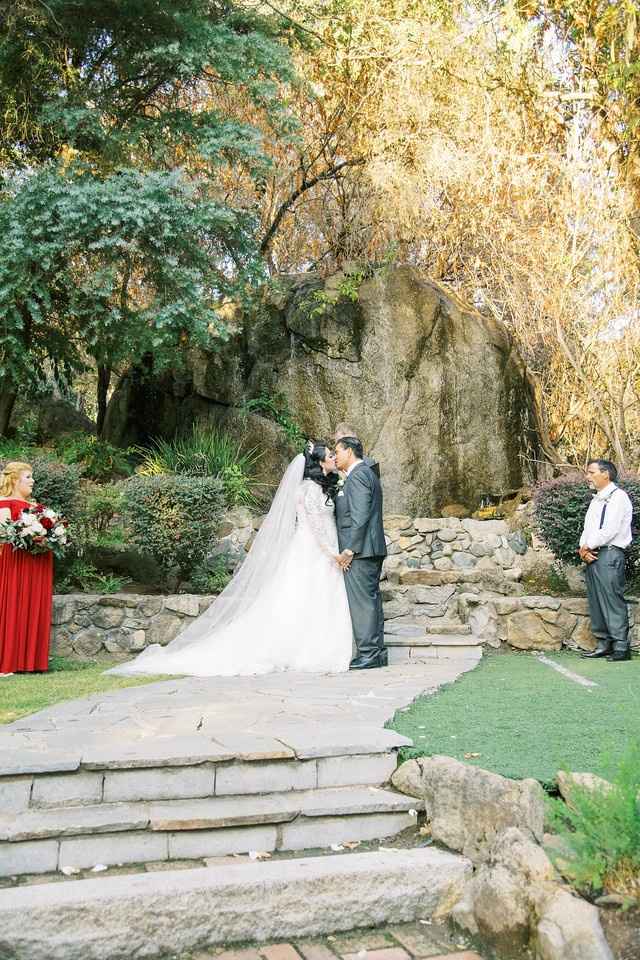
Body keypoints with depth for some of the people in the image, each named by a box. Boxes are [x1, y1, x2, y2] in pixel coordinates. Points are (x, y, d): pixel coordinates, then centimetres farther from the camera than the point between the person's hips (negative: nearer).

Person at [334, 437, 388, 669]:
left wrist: (350, 549, -19)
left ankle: (368, 654, -5)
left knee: (362, 601, -8)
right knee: (371, 600, 11)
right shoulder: (367, 473, 21)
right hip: (371, 550, 10)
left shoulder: (357, 475, -11)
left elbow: (360, 516, -20)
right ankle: (377, 652, 16)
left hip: (360, 550, -10)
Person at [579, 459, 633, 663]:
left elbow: (609, 530, -15)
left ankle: (621, 647, -7)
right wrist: (583, 550, 0)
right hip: (591, 556, 9)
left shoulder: (618, 497, -5)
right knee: (595, 601, 7)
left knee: (612, 600, -10)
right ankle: (603, 644, 12)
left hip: (609, 554, -9)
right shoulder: (596, 500, 22)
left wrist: (588, 546, -5)